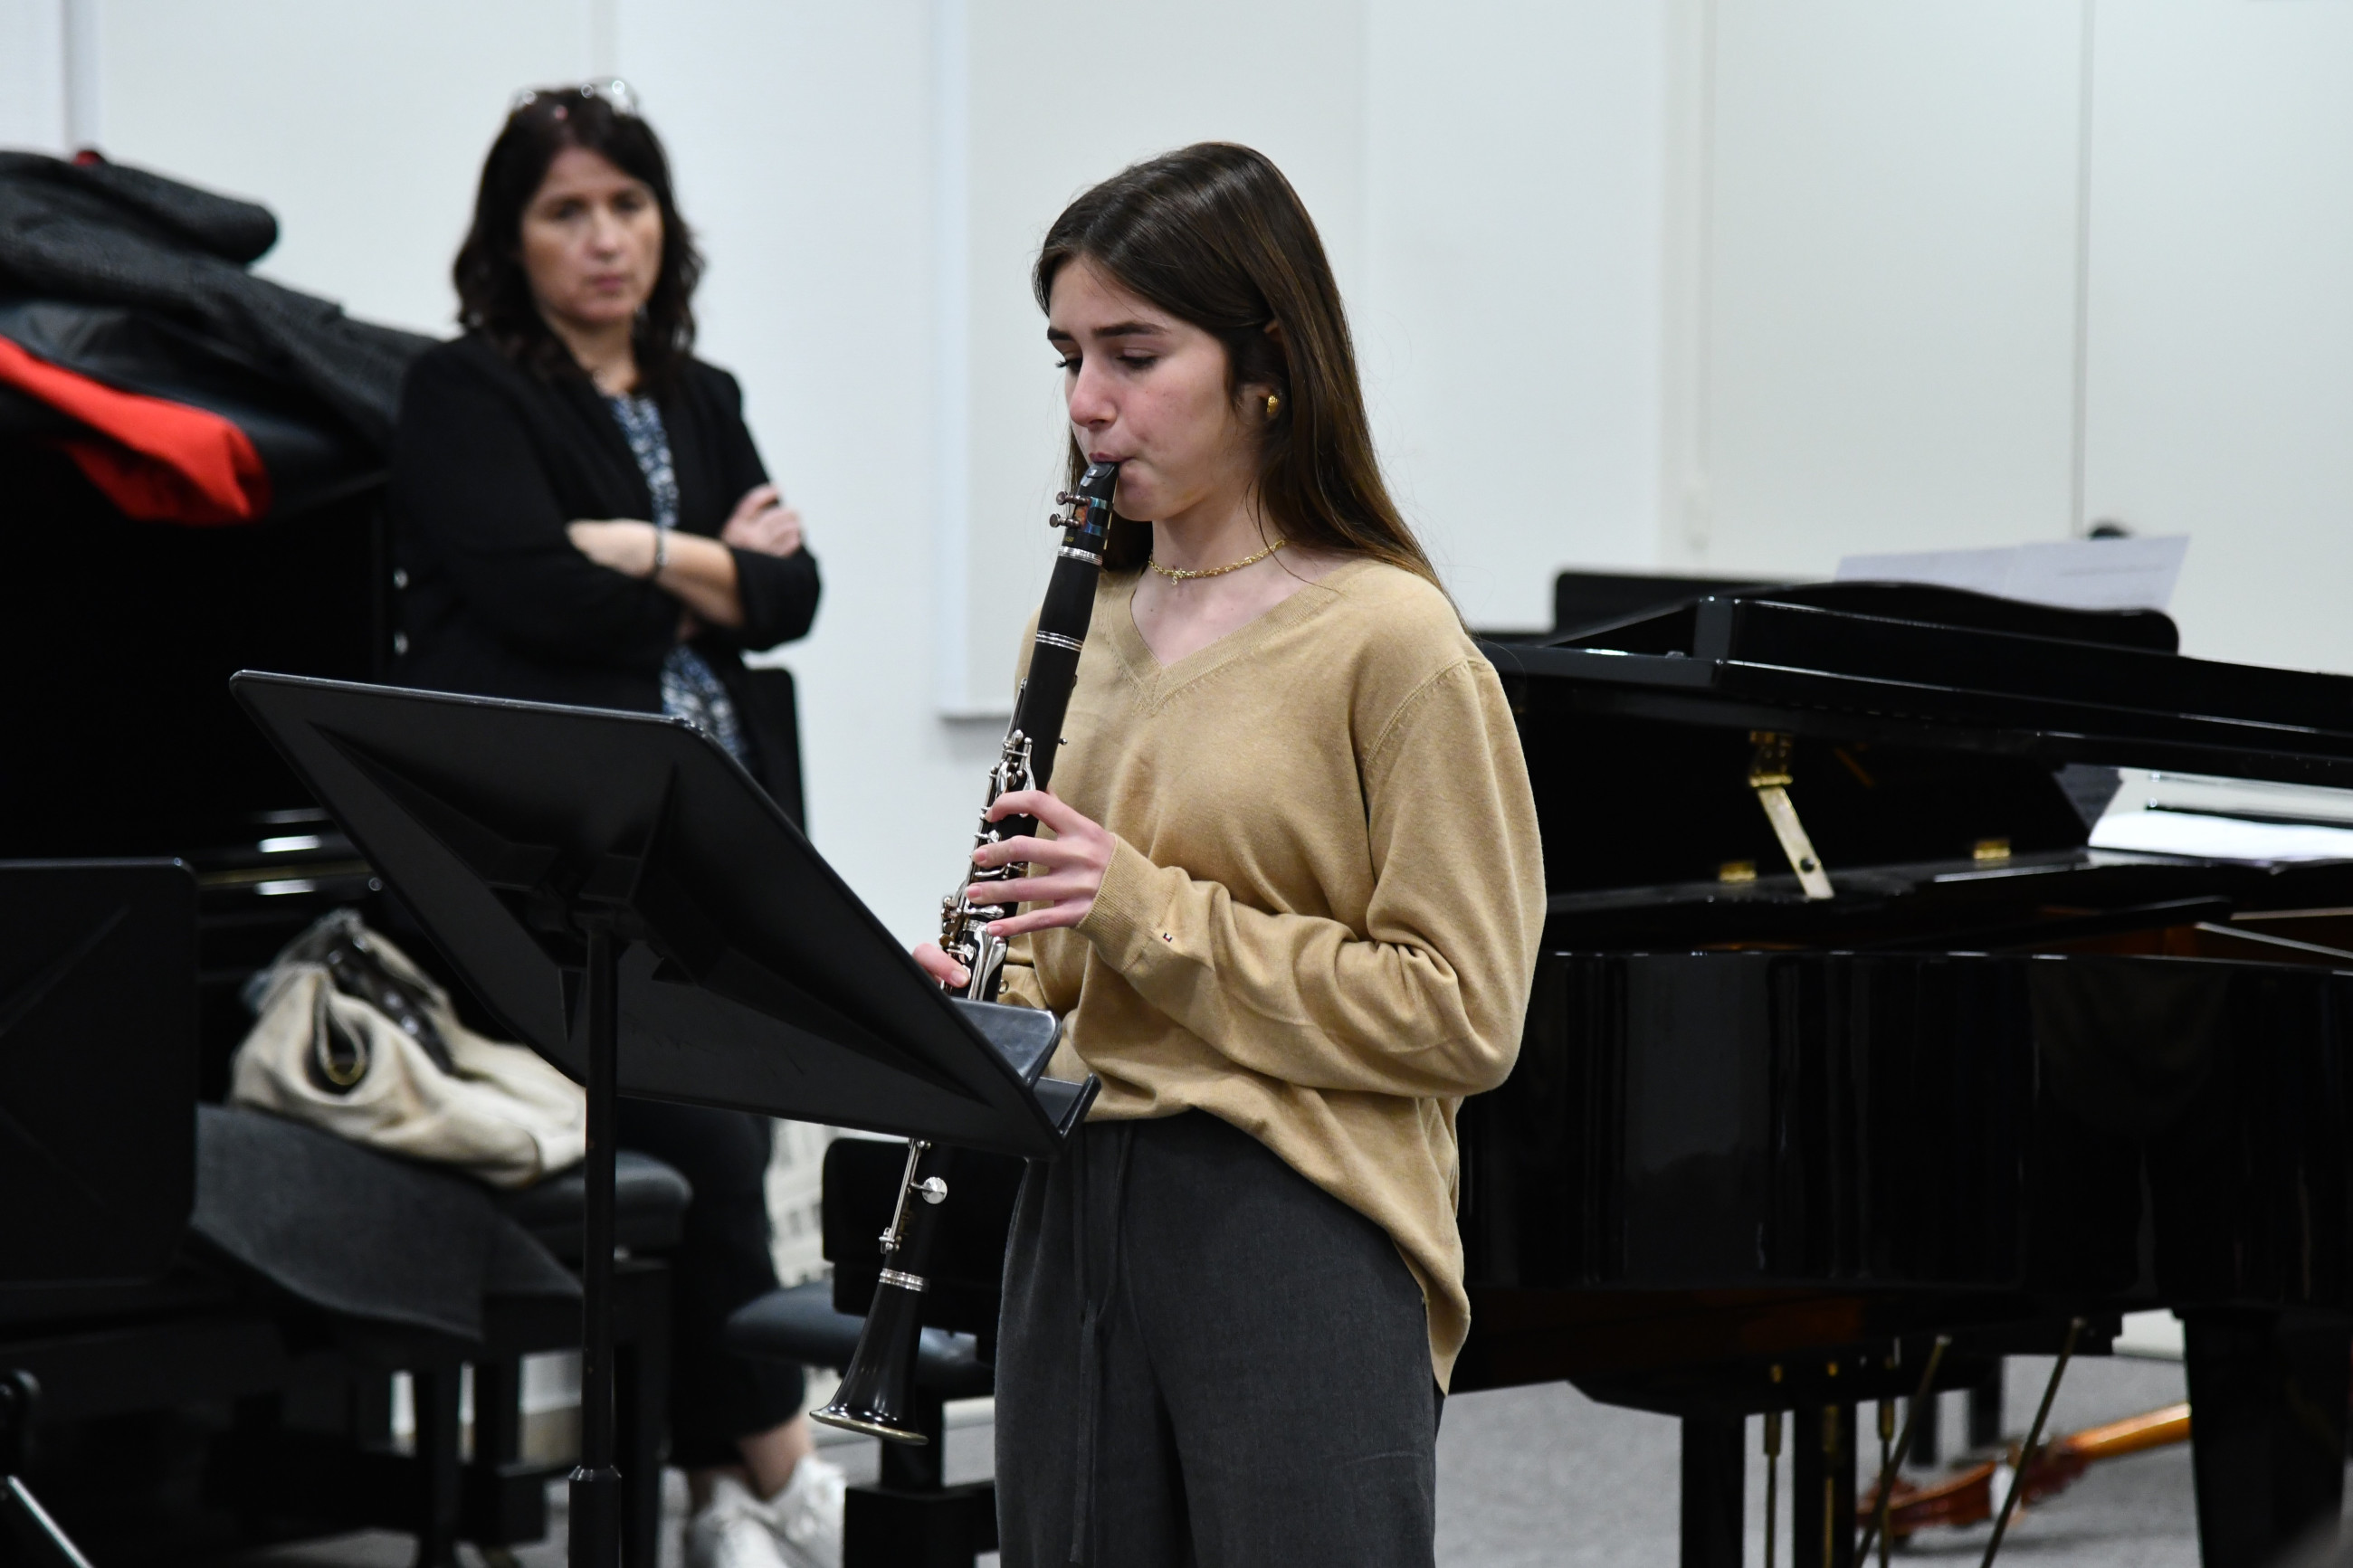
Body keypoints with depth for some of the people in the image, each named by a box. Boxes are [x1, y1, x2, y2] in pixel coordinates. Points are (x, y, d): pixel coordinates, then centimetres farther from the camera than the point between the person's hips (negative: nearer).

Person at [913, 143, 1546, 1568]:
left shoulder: (1389, 641, -9)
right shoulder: (1092, 624, 12)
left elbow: (1464, 1016, -13)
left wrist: (1154, 914, -18)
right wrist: (987, 1002, -1)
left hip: (1299, 1237, -6)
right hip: (1078, 1217, 6)